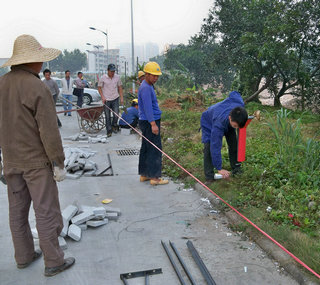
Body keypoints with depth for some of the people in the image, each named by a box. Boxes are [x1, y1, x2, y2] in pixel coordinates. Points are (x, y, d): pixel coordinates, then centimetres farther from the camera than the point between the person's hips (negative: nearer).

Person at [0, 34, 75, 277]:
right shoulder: (37, 88, -20)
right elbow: (49, 131, -21)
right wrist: (58, 163, -13)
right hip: (36, 161, -7)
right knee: (46, 211, 4)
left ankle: (24, 256, 33)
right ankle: (54, 262, 16)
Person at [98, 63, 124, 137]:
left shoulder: (117, 77, 2)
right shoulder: (103, 78, -6)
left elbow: (120, 87, 9)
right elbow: (99, 87, 2)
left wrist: (121, 98, 4)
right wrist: (102, 97, -9)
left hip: (115, 99, 2)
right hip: (106, 100, -2)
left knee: (116, 114, -4)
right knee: (107, 116, 3)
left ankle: (114, 125, 24)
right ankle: (109, 131, 14)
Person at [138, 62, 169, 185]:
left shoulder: (149, 86, 17)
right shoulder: (145, 88, -15)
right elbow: (147, 107, -23)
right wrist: (153, 124, -27)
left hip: (149, 122, 10)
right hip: (149, 122, -10)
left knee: (146, 149, 12)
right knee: (155, 150, -8)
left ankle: (144, 174, 19)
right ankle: (154, 177, -5)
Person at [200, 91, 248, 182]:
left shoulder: (239, 104, -36)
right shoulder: (218, 125, -48)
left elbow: (234, 93, -11)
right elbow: (216, 147, -42)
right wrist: (219, 168, -38)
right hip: (209, 122, -5)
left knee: (233, 143, 1)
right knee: (209, 147, -18)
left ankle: (236, 169, 19)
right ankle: (209, 177, -11)